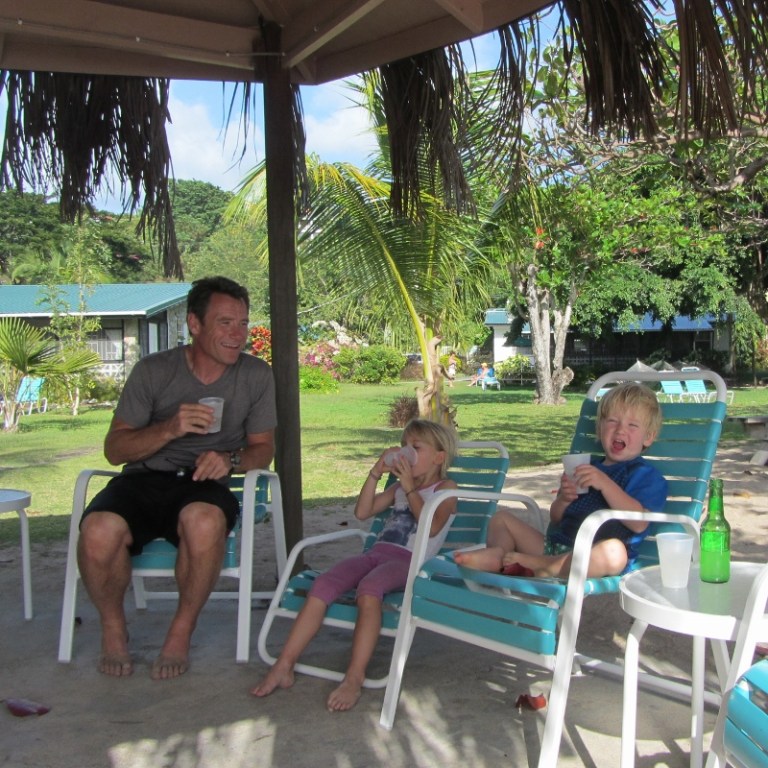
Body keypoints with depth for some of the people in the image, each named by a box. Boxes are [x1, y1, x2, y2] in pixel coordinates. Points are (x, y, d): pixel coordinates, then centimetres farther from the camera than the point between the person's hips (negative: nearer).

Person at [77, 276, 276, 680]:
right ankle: (113, 628, -1)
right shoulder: (153, 371, 0)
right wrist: (169, 429, -18)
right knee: (99, 532, -33)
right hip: (144, 480, 0)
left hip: (203, 485, 0)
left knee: (204, 521, -38)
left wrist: (230, 460, -12)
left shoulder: (256, 375, 4)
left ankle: (182, 630, -11)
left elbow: (263, 447, 11)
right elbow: (114, 449, 0)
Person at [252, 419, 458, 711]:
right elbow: (362, 512, 17)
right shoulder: (398, 487, 29)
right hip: (376, 552, 6)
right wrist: (376, 472, 8)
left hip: (410, 561, -6)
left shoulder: (445, 488, 10)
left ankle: (354, 678, -38)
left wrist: (409, 488, -10)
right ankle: (284, 665, -19)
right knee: (323, 584, -20)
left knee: (368, 588, -38)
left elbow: (432, 527, -10)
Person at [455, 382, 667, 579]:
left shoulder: (646, 475, 4)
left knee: (614, 552, -41)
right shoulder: (587, 467, 22)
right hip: (554, 544, 7)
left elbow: (639, 524, -15)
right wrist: (563, 499, -2)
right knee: (501, 517, 11)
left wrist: (604, 483, -20)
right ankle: (498, 553, -22)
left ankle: (539, 566, -34)